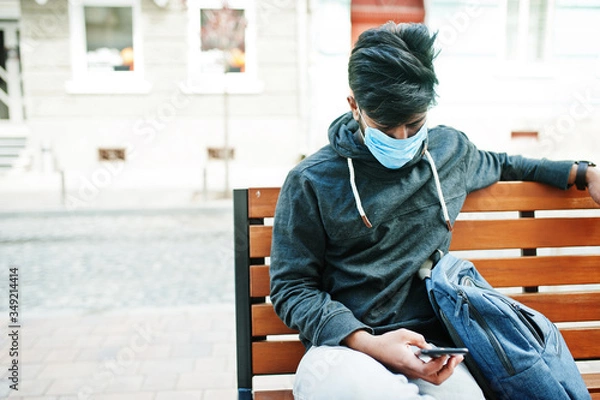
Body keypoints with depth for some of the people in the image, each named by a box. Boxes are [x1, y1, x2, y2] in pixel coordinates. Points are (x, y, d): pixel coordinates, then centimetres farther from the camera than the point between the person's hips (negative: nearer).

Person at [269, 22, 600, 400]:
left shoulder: (451, 149, 11)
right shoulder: (310, 182, -3)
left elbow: (498, 165, 36)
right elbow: (292, 287, -2)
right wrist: (367, 342, -16)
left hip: (429, 345, 2)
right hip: (345, 345, -2)